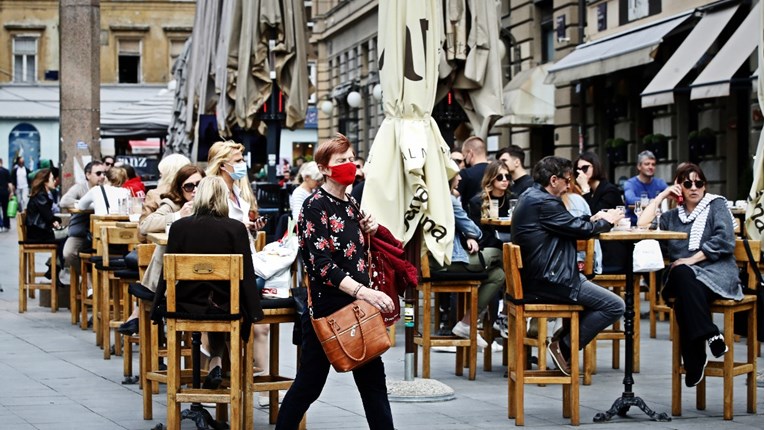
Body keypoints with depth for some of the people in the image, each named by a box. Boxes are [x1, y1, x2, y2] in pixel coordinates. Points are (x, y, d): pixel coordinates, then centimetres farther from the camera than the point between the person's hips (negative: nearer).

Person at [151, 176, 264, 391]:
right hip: (225, 305, -1)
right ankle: (216, 361, 22)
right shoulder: (236, 228, -10)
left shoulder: (179, 226, -7)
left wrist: (157, 308, 6)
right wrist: (254, 311, 1)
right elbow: (246, 273, -7)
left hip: (187, 304, 1)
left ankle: (215, 361, 23)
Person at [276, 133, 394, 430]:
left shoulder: (351, 205, 12)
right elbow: (322, 264, -21)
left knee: (373, 380, 7)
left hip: (358, 305, 7)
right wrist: (363, 291, -31)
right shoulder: (315, 206, -11)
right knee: (309, 384, 1)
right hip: (327, 306, -7)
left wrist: (368, 233, 4)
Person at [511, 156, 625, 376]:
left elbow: (567, 224, 22)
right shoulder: (543, 202, -18)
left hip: (535, 276, 11)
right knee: (615, 306, -11)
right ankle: (564, 346, -4)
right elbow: (580, 229, -12)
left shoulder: (530, 196, 14)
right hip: (546, 282, -11)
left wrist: (593, 219, 12)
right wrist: (607, 221, 5)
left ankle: (564, 338, 21)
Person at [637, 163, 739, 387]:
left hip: (716, 272, -3)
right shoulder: (672, 216, 26)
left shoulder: (717, 205, 13)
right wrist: (661, 196, 16)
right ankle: (710, 335, -38)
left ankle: (695, 360, -36)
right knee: (682, 275, -38)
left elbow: (724, 241, -2)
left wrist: (692, 259, -10)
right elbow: (642, 225, 13)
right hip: (682, 277, 3)